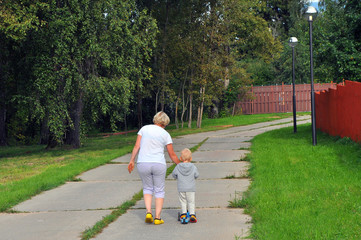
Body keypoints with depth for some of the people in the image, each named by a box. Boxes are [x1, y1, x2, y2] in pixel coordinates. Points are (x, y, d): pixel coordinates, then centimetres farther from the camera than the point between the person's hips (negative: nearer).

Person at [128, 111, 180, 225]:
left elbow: (136, 146, 0)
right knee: (159, 191, 11)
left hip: (143, 164, 2)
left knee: (147, 188, 19)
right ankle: (157, 218, 6)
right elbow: (172, 154, 5)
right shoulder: (165, 134, 2)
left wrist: (132, 161, 6)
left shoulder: (144, 129, 6)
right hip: (158, 164, -1)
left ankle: (148, 212, 0)